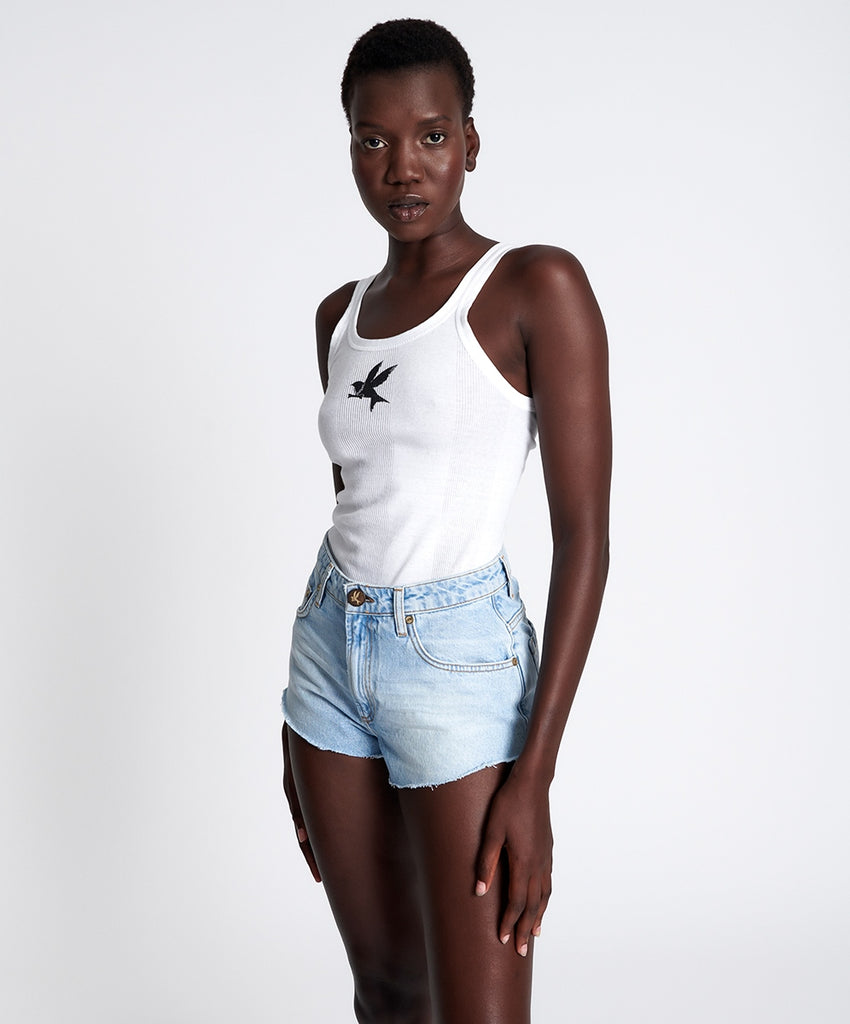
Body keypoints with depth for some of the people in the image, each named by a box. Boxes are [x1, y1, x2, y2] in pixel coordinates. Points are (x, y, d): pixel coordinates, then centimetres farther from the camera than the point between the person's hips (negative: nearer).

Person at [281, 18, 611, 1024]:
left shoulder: (537, 287, -9)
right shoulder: (341, 313, 10)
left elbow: (584, 535, -13)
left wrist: (534, 777, -17)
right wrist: (304, 720, 18)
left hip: (459, 655, -6)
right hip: (331, 646, 6)